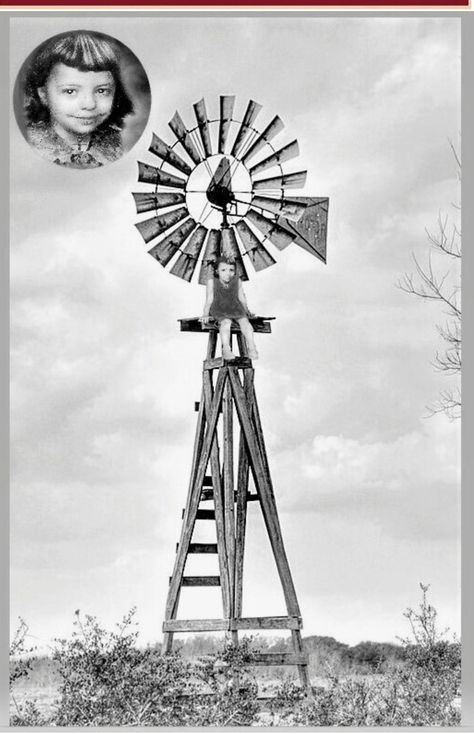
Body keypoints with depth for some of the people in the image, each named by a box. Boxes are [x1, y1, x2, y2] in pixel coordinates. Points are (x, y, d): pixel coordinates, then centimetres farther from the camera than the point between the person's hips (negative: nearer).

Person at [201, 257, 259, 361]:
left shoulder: (237, 281, 2)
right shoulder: (212, 282, -4)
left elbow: (242, 299, 11)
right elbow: (209, 300, 0)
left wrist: (246, 311, 9)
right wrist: (206, 315, -4)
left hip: (235, 309, 3)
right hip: (219, 310, -3)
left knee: (244, 321, -24)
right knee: (226, 322, -31)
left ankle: (251, 348, -31)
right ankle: (226, 349, -42)